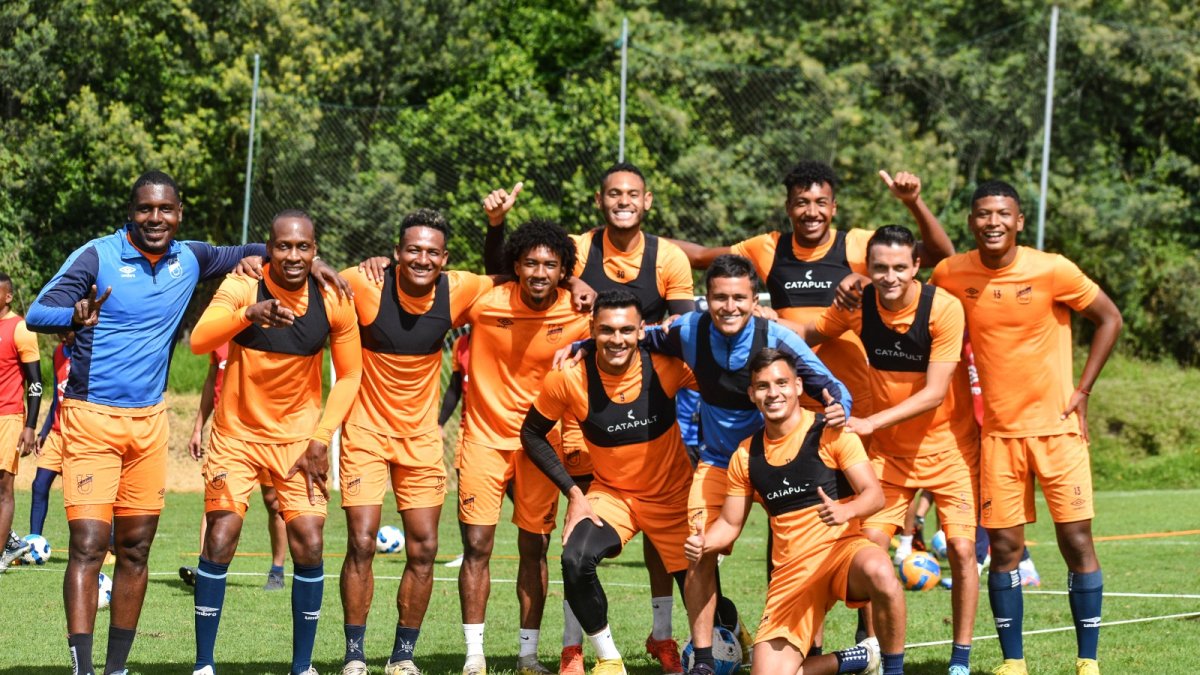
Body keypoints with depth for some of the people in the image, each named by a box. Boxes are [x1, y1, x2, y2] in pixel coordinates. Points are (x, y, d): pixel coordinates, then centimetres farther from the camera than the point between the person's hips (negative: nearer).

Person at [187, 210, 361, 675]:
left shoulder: (334, 303, -10)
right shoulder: (242, 288, -16)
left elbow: (349, 375, 2)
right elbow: (199, 341, -33)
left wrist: (321, 439, -6)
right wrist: (250, 313, -50)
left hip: (299, 439, 2)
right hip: (237, 436, -2)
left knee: (309, 546, -5)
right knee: (220, 540, -10)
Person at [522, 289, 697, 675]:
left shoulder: (667, 368, -21)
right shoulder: (569, 380, -20)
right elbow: (532, 433, -5)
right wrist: (573, 493, -11)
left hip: (674, 495, 0)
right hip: (611, 494, 0)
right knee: (575, 560, -27)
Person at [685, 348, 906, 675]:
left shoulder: (830, 433, -4)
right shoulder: (746, 455, 9)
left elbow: (875, 494, -12)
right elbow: (729, 523, 15)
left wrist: (845, 511, -33)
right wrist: (703, 543, -7)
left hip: (842, 548, -4)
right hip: (791, 571, 4)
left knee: (879, 572, -42)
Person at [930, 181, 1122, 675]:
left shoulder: (1052, 271, -12)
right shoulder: (951, 275, -4)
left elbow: (1109, 319, -1)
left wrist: (1083, 390, -3)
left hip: (1057, 426, -2)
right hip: (998, 431, 2)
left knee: (1076, 540, -3)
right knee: (1004, 545, 1)